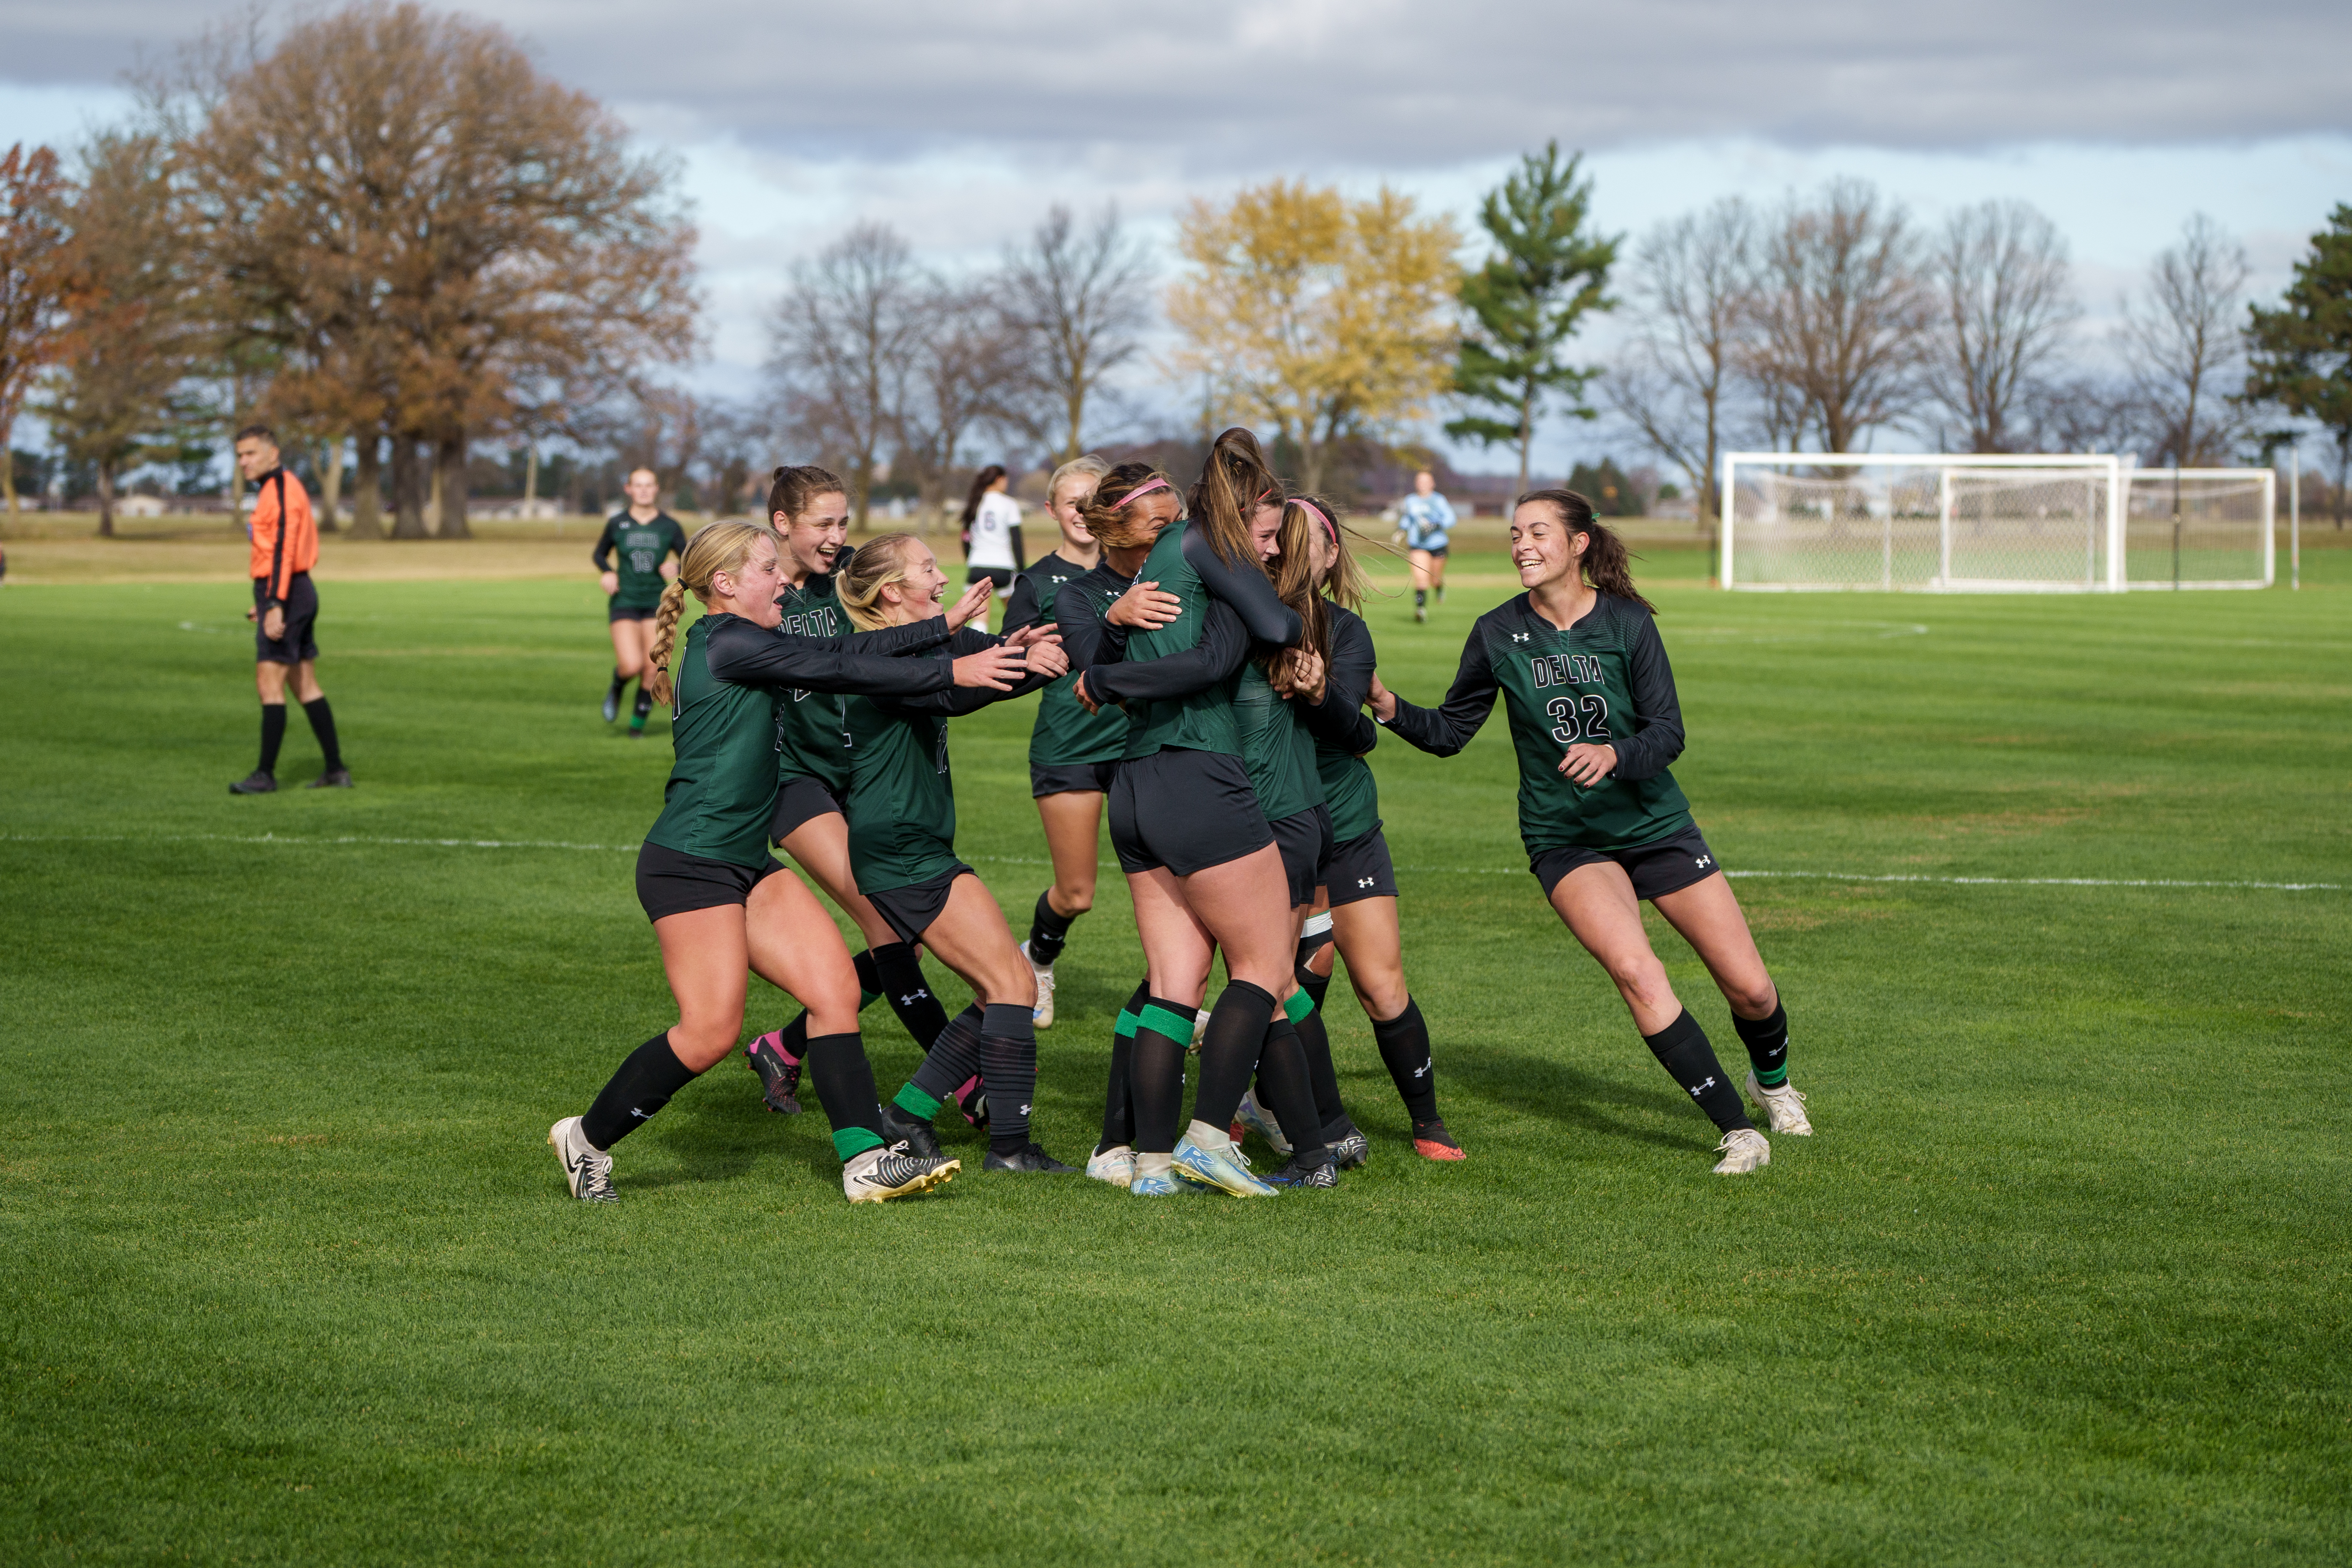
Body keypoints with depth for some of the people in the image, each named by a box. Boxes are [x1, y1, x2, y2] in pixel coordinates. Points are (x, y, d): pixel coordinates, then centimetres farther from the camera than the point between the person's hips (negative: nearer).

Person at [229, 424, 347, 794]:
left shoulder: (282, 490, -15)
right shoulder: (279, 489, 17)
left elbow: (284, 551, -23)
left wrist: (276, 606, -29)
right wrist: (269, 601, 26)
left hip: (285, 595, -11)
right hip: (300, 594, 11)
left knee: (269, 683, -11)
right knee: (306, 686, 12)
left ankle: (266, 774, -11)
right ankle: (336, 770, 14)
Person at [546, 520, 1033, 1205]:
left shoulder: (744, 645, 15)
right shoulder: (726, 642, -13)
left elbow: (844, 651, 15)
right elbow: (840, 670, -15)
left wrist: (945, 626, 15)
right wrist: (950, 672, -11)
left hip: (746, 866, 10)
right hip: (689, 865, -10)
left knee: (836, 988, -1)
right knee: (710, 1032, -11)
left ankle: (866, 1160, -4)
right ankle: (587, 1140, 7)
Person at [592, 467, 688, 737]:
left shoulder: (670, 526, 2)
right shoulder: (616, 523, 2)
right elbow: (599, 554, 17)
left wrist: (677, 570, -16)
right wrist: (607, 572, -5)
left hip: (657, 605, 1)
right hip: (625, 602, -1)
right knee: (632, 666, -19)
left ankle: (638, 723, 15)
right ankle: (616, 689, 16)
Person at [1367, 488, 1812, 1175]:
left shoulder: (1627, 622, -10)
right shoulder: (1498, 633, -6)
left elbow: (1668, 732, -14)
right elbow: (1450, 732, 2)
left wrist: (1613, 755, -34)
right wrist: (1390, 707, -17)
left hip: (1654, 823, 1)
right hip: (1565, 839, -1)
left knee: (1750, 988, 3)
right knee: (1634, 970, -26)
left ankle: (1771, 1082, 38)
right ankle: (1737, 1130, -17)